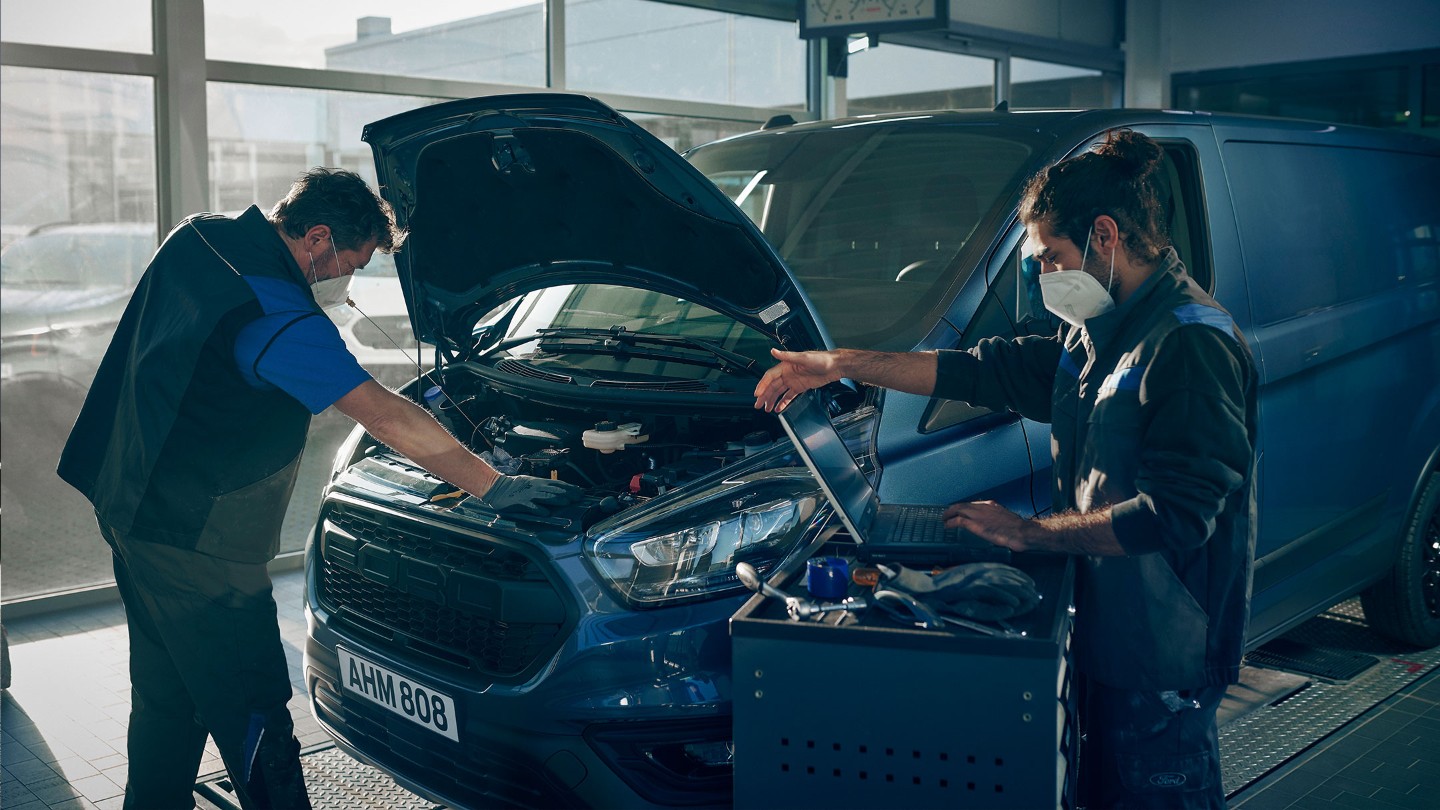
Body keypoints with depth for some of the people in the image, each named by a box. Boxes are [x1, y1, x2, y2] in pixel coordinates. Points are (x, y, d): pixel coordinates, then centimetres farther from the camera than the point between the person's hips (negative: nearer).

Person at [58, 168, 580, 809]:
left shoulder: (198, 236, 4)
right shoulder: (278, 317, -23)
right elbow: (388, 419, -24)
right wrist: (495, 487, -21)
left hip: (131, 503, 10)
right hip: (195, 545, -10)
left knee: (166, 693, 22)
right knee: (253, 714, -1)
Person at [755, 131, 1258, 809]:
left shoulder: (1192, 345, -19)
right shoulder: (1097, 334, 10)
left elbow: (1177, 516, -25)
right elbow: (987, 371, 14)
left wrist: (1028, 532, -18)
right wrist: (841, 364, 12)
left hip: (1162, 660, -9)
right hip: (1102, 634, 9)